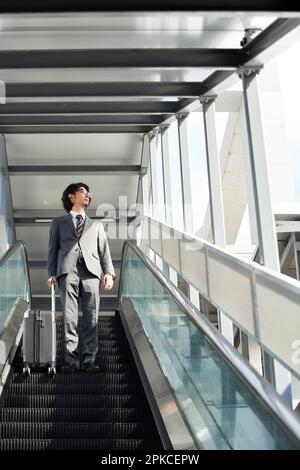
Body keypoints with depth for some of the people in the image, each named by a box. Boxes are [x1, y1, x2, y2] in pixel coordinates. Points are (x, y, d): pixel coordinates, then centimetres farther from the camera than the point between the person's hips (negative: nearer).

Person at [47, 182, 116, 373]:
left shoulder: (96, 225, 28)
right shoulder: (59, 222, 23)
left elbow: (104, 251, 17)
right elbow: (53, 250, 14)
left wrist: (108, 272, 1)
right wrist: (52, 273, 0)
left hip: (91, 271, 2)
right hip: (68, 271, -1)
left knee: (91, 317, -6)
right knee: (69, 318, -7)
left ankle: (89, 360, -3)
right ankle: (71, 360, -4)